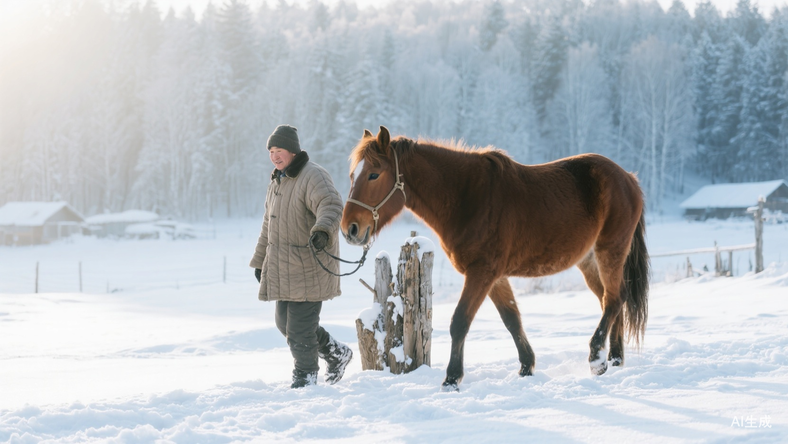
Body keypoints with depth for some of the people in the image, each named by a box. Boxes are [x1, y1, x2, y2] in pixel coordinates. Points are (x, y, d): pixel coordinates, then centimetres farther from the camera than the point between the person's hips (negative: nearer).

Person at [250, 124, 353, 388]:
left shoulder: (312, 176, -13)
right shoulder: (277, 181, 17)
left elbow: (331, 206, -31)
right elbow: (269, 224, 25)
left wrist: (322, 230, -51)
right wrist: (260, 261, 24)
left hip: (309, 265, -9)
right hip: (283, 268, 9)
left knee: (300, 326, -5)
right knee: (285, 322, 14)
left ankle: (305, 375, 13)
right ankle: (337, 354, 28)